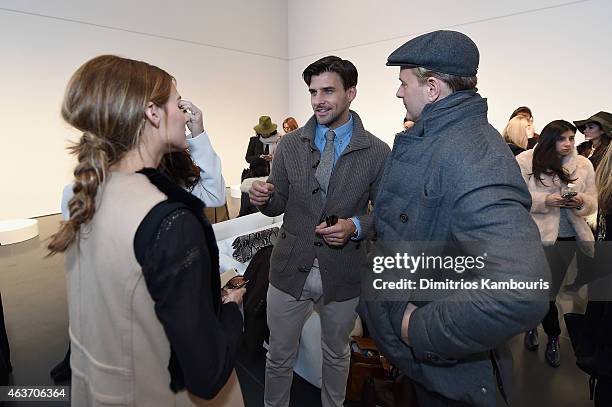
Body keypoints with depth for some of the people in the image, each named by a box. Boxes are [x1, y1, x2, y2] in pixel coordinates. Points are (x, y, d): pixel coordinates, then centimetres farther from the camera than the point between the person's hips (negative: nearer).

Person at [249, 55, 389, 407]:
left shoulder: (377, 152, -8)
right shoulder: (290, 145, -1)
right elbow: (279, 206, 4)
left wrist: (355, 226, -21)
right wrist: (264, 198, -18)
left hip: (343, 274, 0)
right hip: (290, 269, 1)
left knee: (337, 355, 24)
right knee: (280, 356, 17)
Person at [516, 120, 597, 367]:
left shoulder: (583, 165, 7)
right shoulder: (525, 161, -6)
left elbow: (592, 203, 8)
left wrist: (580, 201, -14)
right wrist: (545, 200, -21)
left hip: (569, 236, 4)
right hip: (538, 235, -3)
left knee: (549, 285, 12)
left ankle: (532, 323, 37)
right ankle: (553, 337, 30)